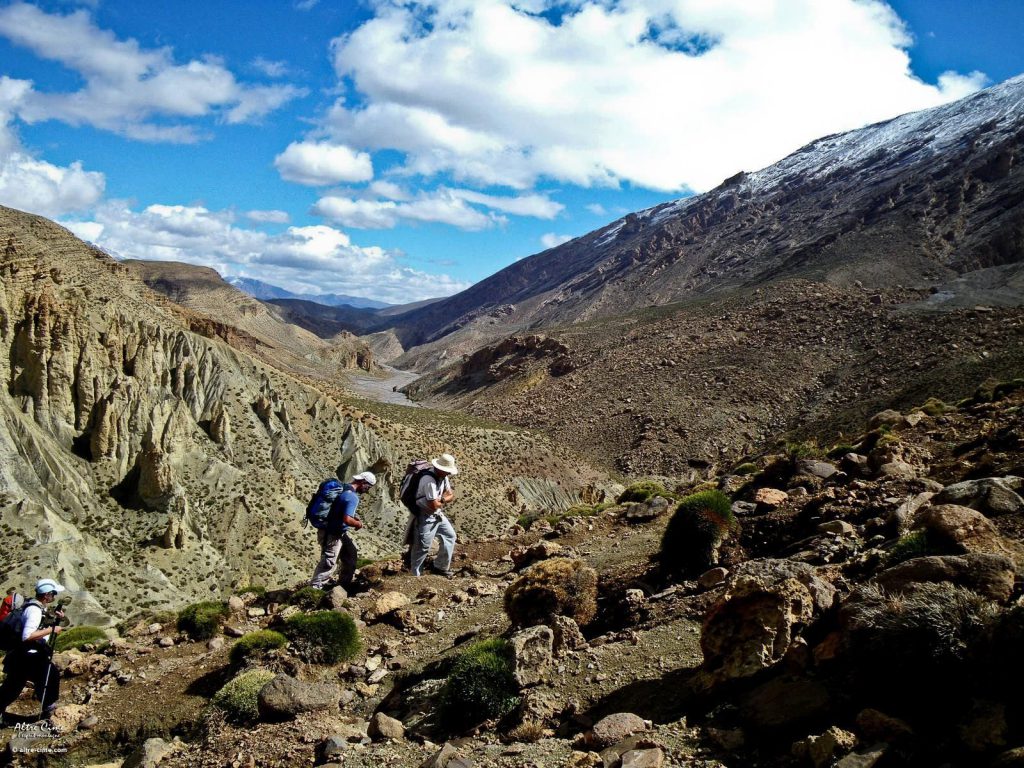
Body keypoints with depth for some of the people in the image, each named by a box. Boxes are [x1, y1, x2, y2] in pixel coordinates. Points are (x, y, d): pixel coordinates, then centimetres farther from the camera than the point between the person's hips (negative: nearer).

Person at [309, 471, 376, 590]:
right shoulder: (352, 497, -23)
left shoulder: (343, 488, 6)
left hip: (339, 532, 10)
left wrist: (354, 516, 11)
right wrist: (359, 524, -12)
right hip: (332, 534, -10)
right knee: (328, 563, -6)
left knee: (351, 553, 21)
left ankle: (344, 584, 31)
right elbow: (347, 520, -31)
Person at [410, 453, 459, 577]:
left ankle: (440, 567, 27)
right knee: (422, 546, -5)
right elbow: (434, 505, -28)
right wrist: (443, 501, -6)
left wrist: (441, 499, -15)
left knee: (450, 535, 16)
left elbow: (451, 496, 6)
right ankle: (415, 576, 6)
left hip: (437, 514, 10)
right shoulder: (429, 480, -28)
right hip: (424, 516, -10)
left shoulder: (443, 477, 1)